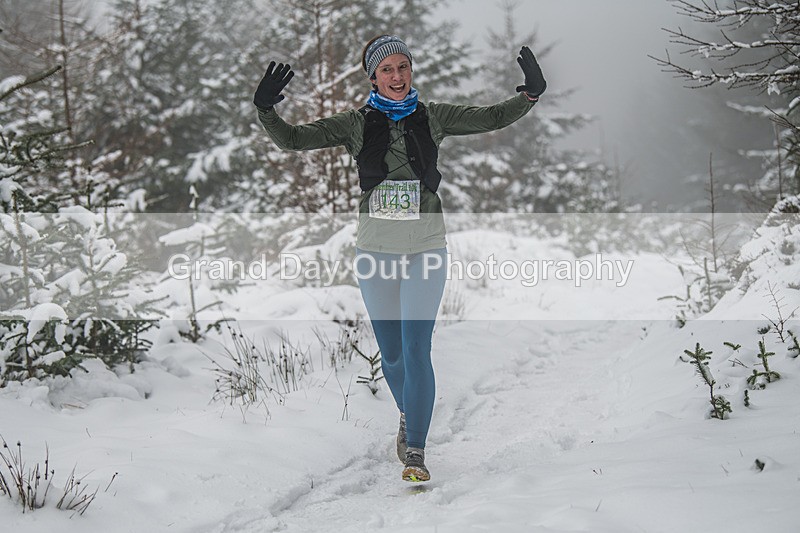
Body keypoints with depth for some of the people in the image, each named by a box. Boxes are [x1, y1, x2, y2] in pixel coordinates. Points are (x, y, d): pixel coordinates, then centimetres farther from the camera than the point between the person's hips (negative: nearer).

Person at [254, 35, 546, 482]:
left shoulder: (433, 118, 2)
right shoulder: (356, 124, 0)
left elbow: (494, 118, 2)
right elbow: (292, 139, -2)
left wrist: (530, 95, -15)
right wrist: (266, 110, -19)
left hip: (426, 251, -1)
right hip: (376, 252, 1)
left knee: (417, 350, -12)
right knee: (391, 353, 12)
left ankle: (416, 453, -9)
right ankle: (409, 417, 41)